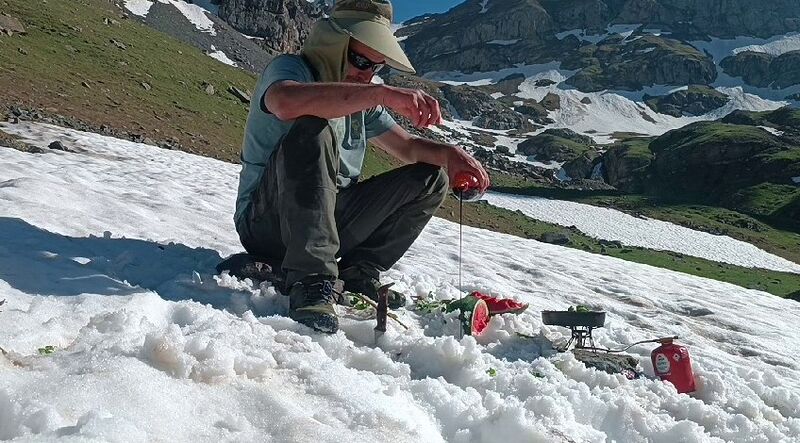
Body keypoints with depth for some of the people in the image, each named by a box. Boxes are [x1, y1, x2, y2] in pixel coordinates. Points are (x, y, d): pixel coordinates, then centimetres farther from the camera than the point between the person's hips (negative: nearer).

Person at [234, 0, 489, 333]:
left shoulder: (361, 98, 14)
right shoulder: (289, 68, -8)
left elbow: (409, 147, 14)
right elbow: (287, 102, -34)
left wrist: (448, 154, -8)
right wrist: (383, 94, -39)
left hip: (330, 223, 7)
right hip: (265, 221, -7)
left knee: (430, 178, 2)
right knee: (312, 129, -33)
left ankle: (358, 274, -7)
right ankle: (311, 281, -36)